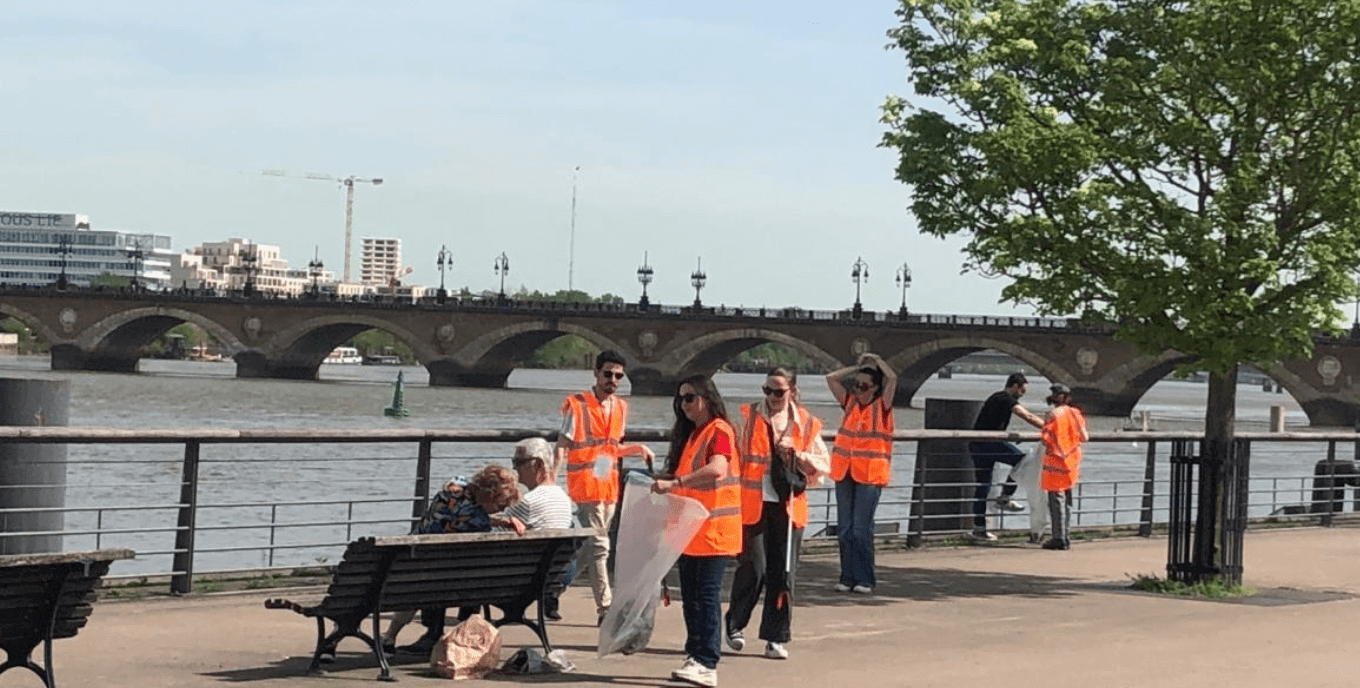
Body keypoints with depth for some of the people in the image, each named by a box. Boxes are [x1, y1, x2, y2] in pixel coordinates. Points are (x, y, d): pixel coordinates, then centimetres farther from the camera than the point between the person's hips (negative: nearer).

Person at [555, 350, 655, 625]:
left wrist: (637, 449, 8)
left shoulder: (620, 407, 14)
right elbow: (562, 447, -8)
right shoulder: (577, 405, -6)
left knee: (589, 546, 11)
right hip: (586, 487, -7)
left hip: (609, 486, 7)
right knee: (599, 547, -9)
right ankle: (605, 608, -8)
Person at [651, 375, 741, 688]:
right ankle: (696, 656, 15)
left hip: (713, 529, -9)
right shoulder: (690, 434, 18)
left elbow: (717, 469, -28)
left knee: (707, 595, -10)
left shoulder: (719, 430, -11)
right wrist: (659, 479, 7)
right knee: (691, 596, 9)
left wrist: (674, 483, -34)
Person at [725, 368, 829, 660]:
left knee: (783, 573, 2)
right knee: (753, 568, -7)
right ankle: (734, 624, 15)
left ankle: (776, 638, 11)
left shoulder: (806, 424, 8)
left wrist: (797, 455, -8)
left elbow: (824, 465, 9)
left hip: (789, 506, 2)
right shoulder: (748, 417, 2)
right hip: (753, 504, -2)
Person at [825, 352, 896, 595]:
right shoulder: (850, 403, 13)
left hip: (870, 475, -5)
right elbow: (831, 378, 15)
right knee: (844, 529, 4)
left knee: (861, 529, -6)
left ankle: (865, 580, 1)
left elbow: (892, 378, -14)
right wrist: (858, 367, 13)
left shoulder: (882, 406, 0)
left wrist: (877, 361, 1)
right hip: (845, 474, 5)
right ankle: (848, 577, 10)